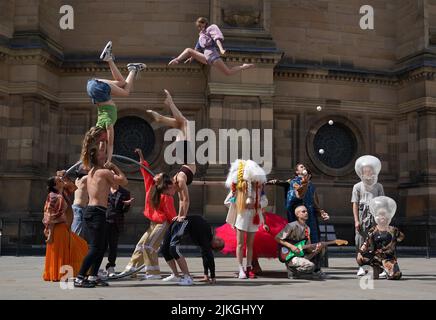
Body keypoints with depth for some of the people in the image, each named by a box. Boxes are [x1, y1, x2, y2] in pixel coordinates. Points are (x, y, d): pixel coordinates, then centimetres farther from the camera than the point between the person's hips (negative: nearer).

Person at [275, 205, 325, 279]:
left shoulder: (307, 228, 10)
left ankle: (317, 271, 8)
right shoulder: (291, 226, -12)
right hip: (291, 256, -7)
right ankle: (292, 270, -4)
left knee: (321, 249, -3)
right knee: (310, 266, -29)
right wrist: (291, 246, -18)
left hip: (303, 255, 7)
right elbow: (277, 238, -11)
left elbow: (308, 248, 9)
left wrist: (316, 249, -13)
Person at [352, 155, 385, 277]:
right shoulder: (357, 186, 7)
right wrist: (356, 220, -3)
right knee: (361, 241, 0)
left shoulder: (378, 186, 12)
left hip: (375, 216, 1)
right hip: (362, 216, -1)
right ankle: (361, 267, 6)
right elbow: (355, 204, 4)